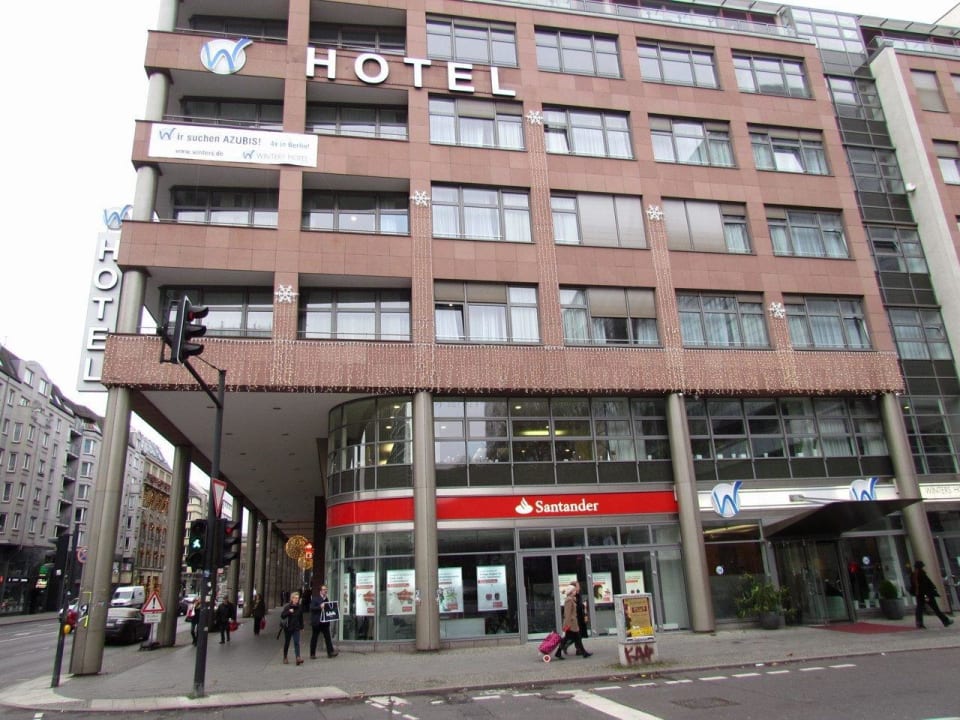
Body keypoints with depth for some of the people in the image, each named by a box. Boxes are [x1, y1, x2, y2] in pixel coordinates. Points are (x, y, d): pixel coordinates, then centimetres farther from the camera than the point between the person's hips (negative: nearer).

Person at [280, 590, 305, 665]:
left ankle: (298, 657, -20)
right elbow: (282, 615, -13)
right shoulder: (287, 606, -7)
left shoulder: (300, 607, 3)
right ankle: (285, 658, 26)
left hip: (296, 628, 1)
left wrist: (301, 626, 12)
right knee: (287, 643, 11)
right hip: (288, 627, -1)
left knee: (297, 642, -11)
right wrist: (289, 612, -27)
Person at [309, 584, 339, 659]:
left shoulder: (326, 599, 14)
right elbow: (312, 608, -15)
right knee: (314, 638, 5)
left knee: (327, 637, -1)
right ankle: (312, 654, 13)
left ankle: (330, 652, -2)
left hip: (325, 622, 5)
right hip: (316, 622, -5)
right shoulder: (315, 598, -6)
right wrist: (320, 607, -25)